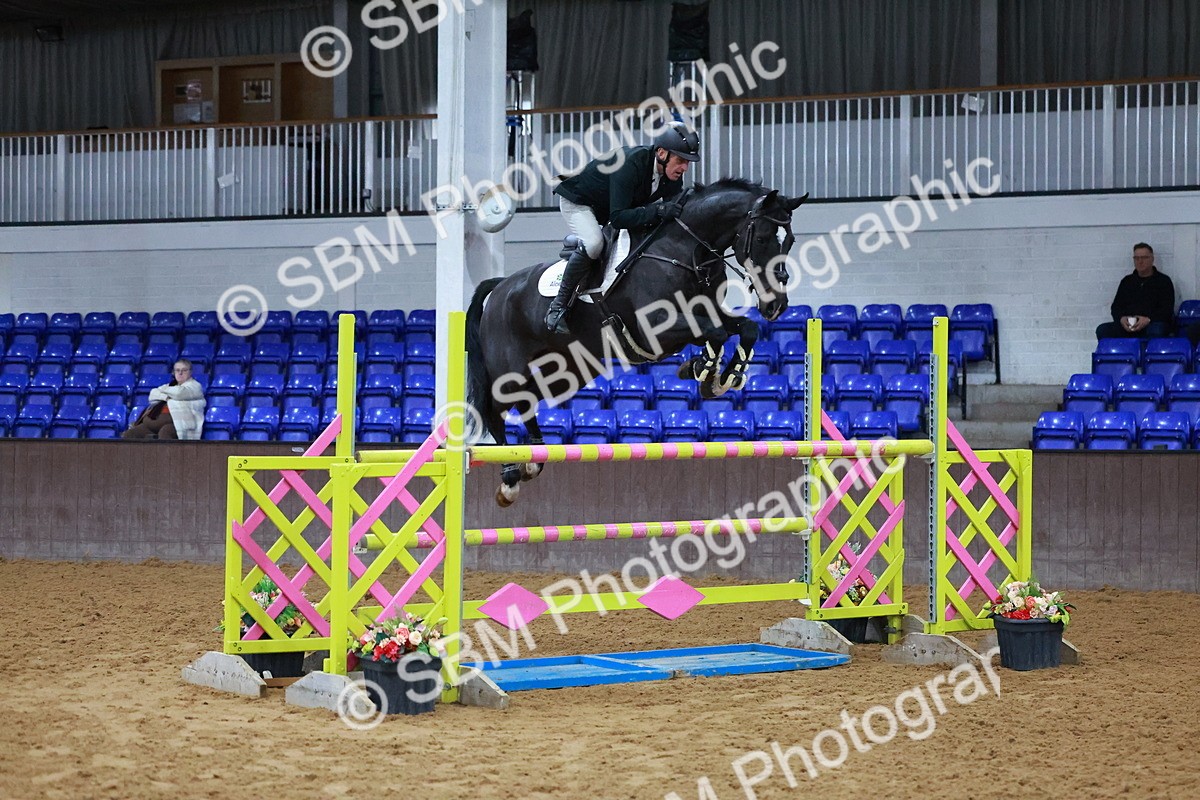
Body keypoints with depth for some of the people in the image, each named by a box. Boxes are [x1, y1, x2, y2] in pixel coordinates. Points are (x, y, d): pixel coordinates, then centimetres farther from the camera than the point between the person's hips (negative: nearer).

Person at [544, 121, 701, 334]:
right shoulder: (629, 165, -39)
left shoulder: (673, 177, -16)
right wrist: (657, 211, -51)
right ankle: (557, 308, -23)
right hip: (578, 201, -8)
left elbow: (676, 209, -6)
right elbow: (618, 218, -44)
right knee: (593, 243, -34)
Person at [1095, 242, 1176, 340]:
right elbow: (1116, 306, 18)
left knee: (1156, 331, -41)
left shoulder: (1163, 281, 11)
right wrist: (1121, 319, -7)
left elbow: (1167, 310, 0)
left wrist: (1148, 319, -18)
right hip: (1127, 327, 4)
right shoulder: (1127, 281, 23)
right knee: (1102, 330, -23)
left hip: (1153, 323, -4)